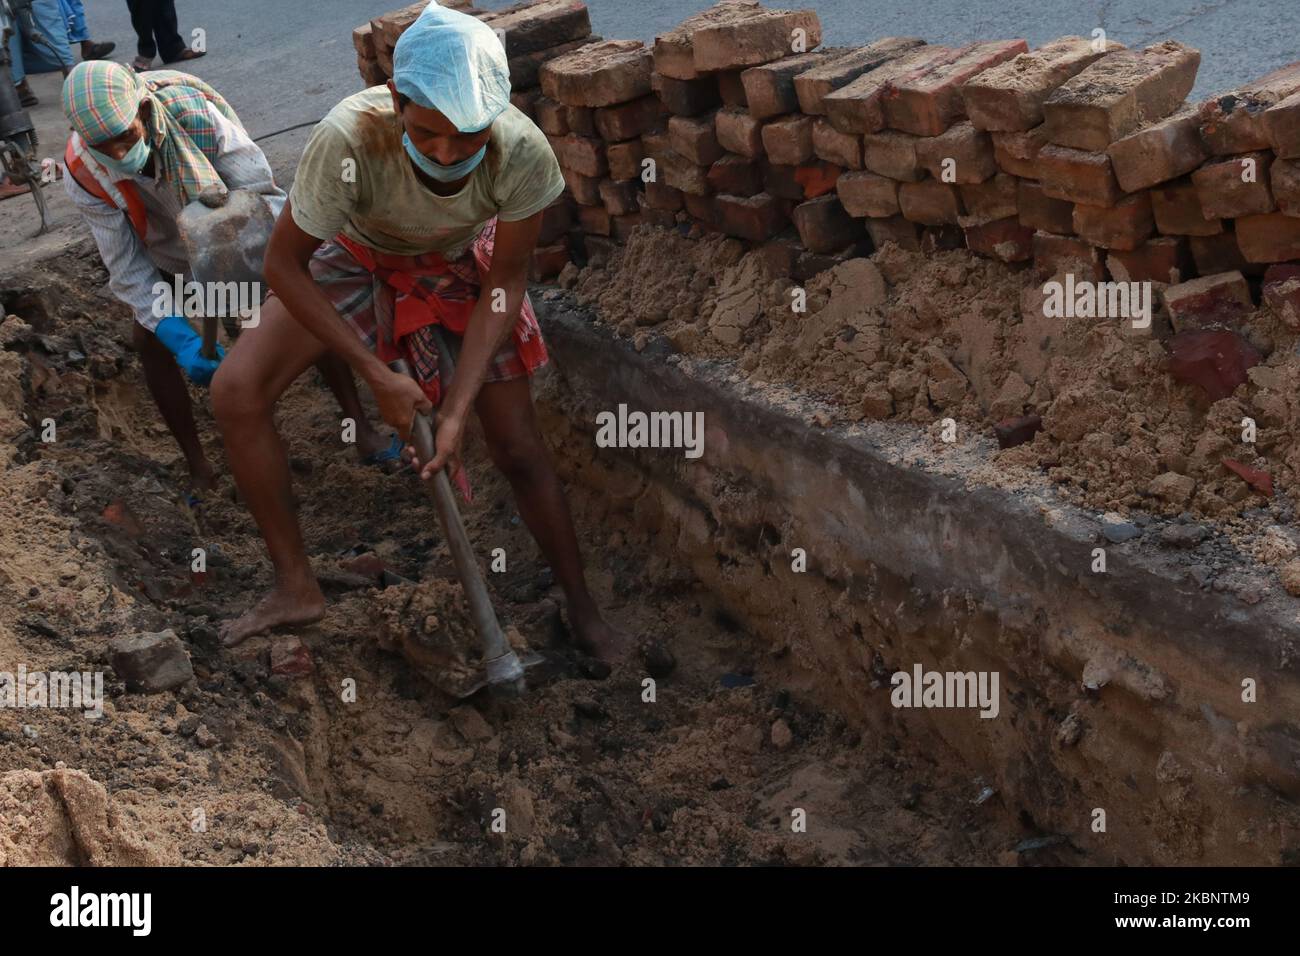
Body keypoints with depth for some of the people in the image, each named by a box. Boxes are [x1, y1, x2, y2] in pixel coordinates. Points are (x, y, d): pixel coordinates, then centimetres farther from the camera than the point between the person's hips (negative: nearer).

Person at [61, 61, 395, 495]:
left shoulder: (193, 111, -37)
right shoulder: (83, 173, -30)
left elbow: (260, 191, -29)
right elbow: (127, 268, -24)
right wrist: (183, 341, -34)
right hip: (168, 252, 2)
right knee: (148, 338, -13)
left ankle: (361, 430, 1)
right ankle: (198, 466, 2)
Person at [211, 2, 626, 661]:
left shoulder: (521, 151, -36)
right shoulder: (350, 138, -40)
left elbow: (505, 283, -21)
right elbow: (284, 264, -25)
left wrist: (458, 410, -27)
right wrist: (377, 375, -27)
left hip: (463, 265, 0)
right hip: (359, 257, 1)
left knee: (517, 446, -4)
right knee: (236, 393, -15)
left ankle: (582, 608, 19)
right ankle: (297, 587, 1)